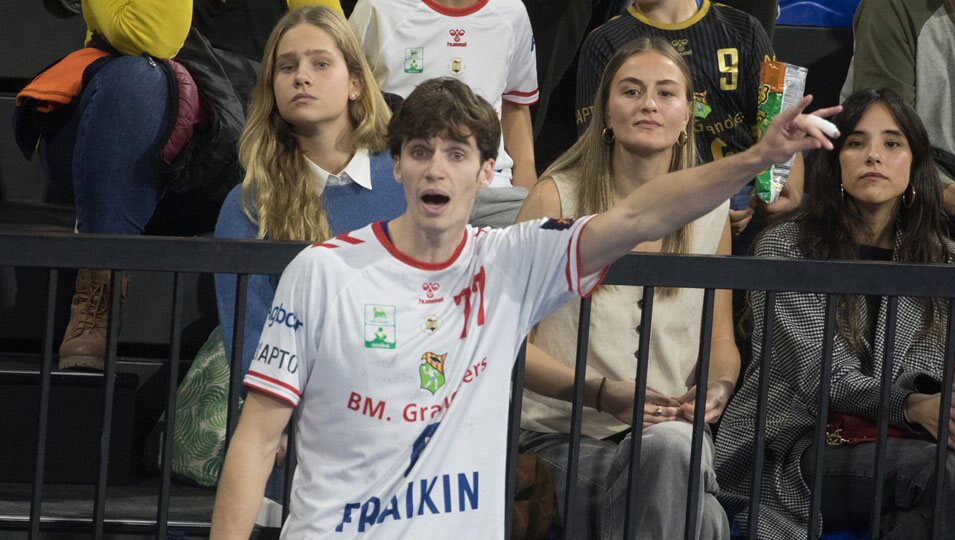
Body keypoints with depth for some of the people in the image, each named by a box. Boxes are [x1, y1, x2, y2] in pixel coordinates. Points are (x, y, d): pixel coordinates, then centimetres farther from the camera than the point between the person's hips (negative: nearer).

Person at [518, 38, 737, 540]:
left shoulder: (710, 209, 12)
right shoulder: (556, 197, 0)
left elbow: (721, 342, 19)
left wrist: (718, 387, -6)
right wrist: (602, 393, -19)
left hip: (672, 432, 4)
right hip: (567, 434, -3)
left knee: (672, 444, -37)